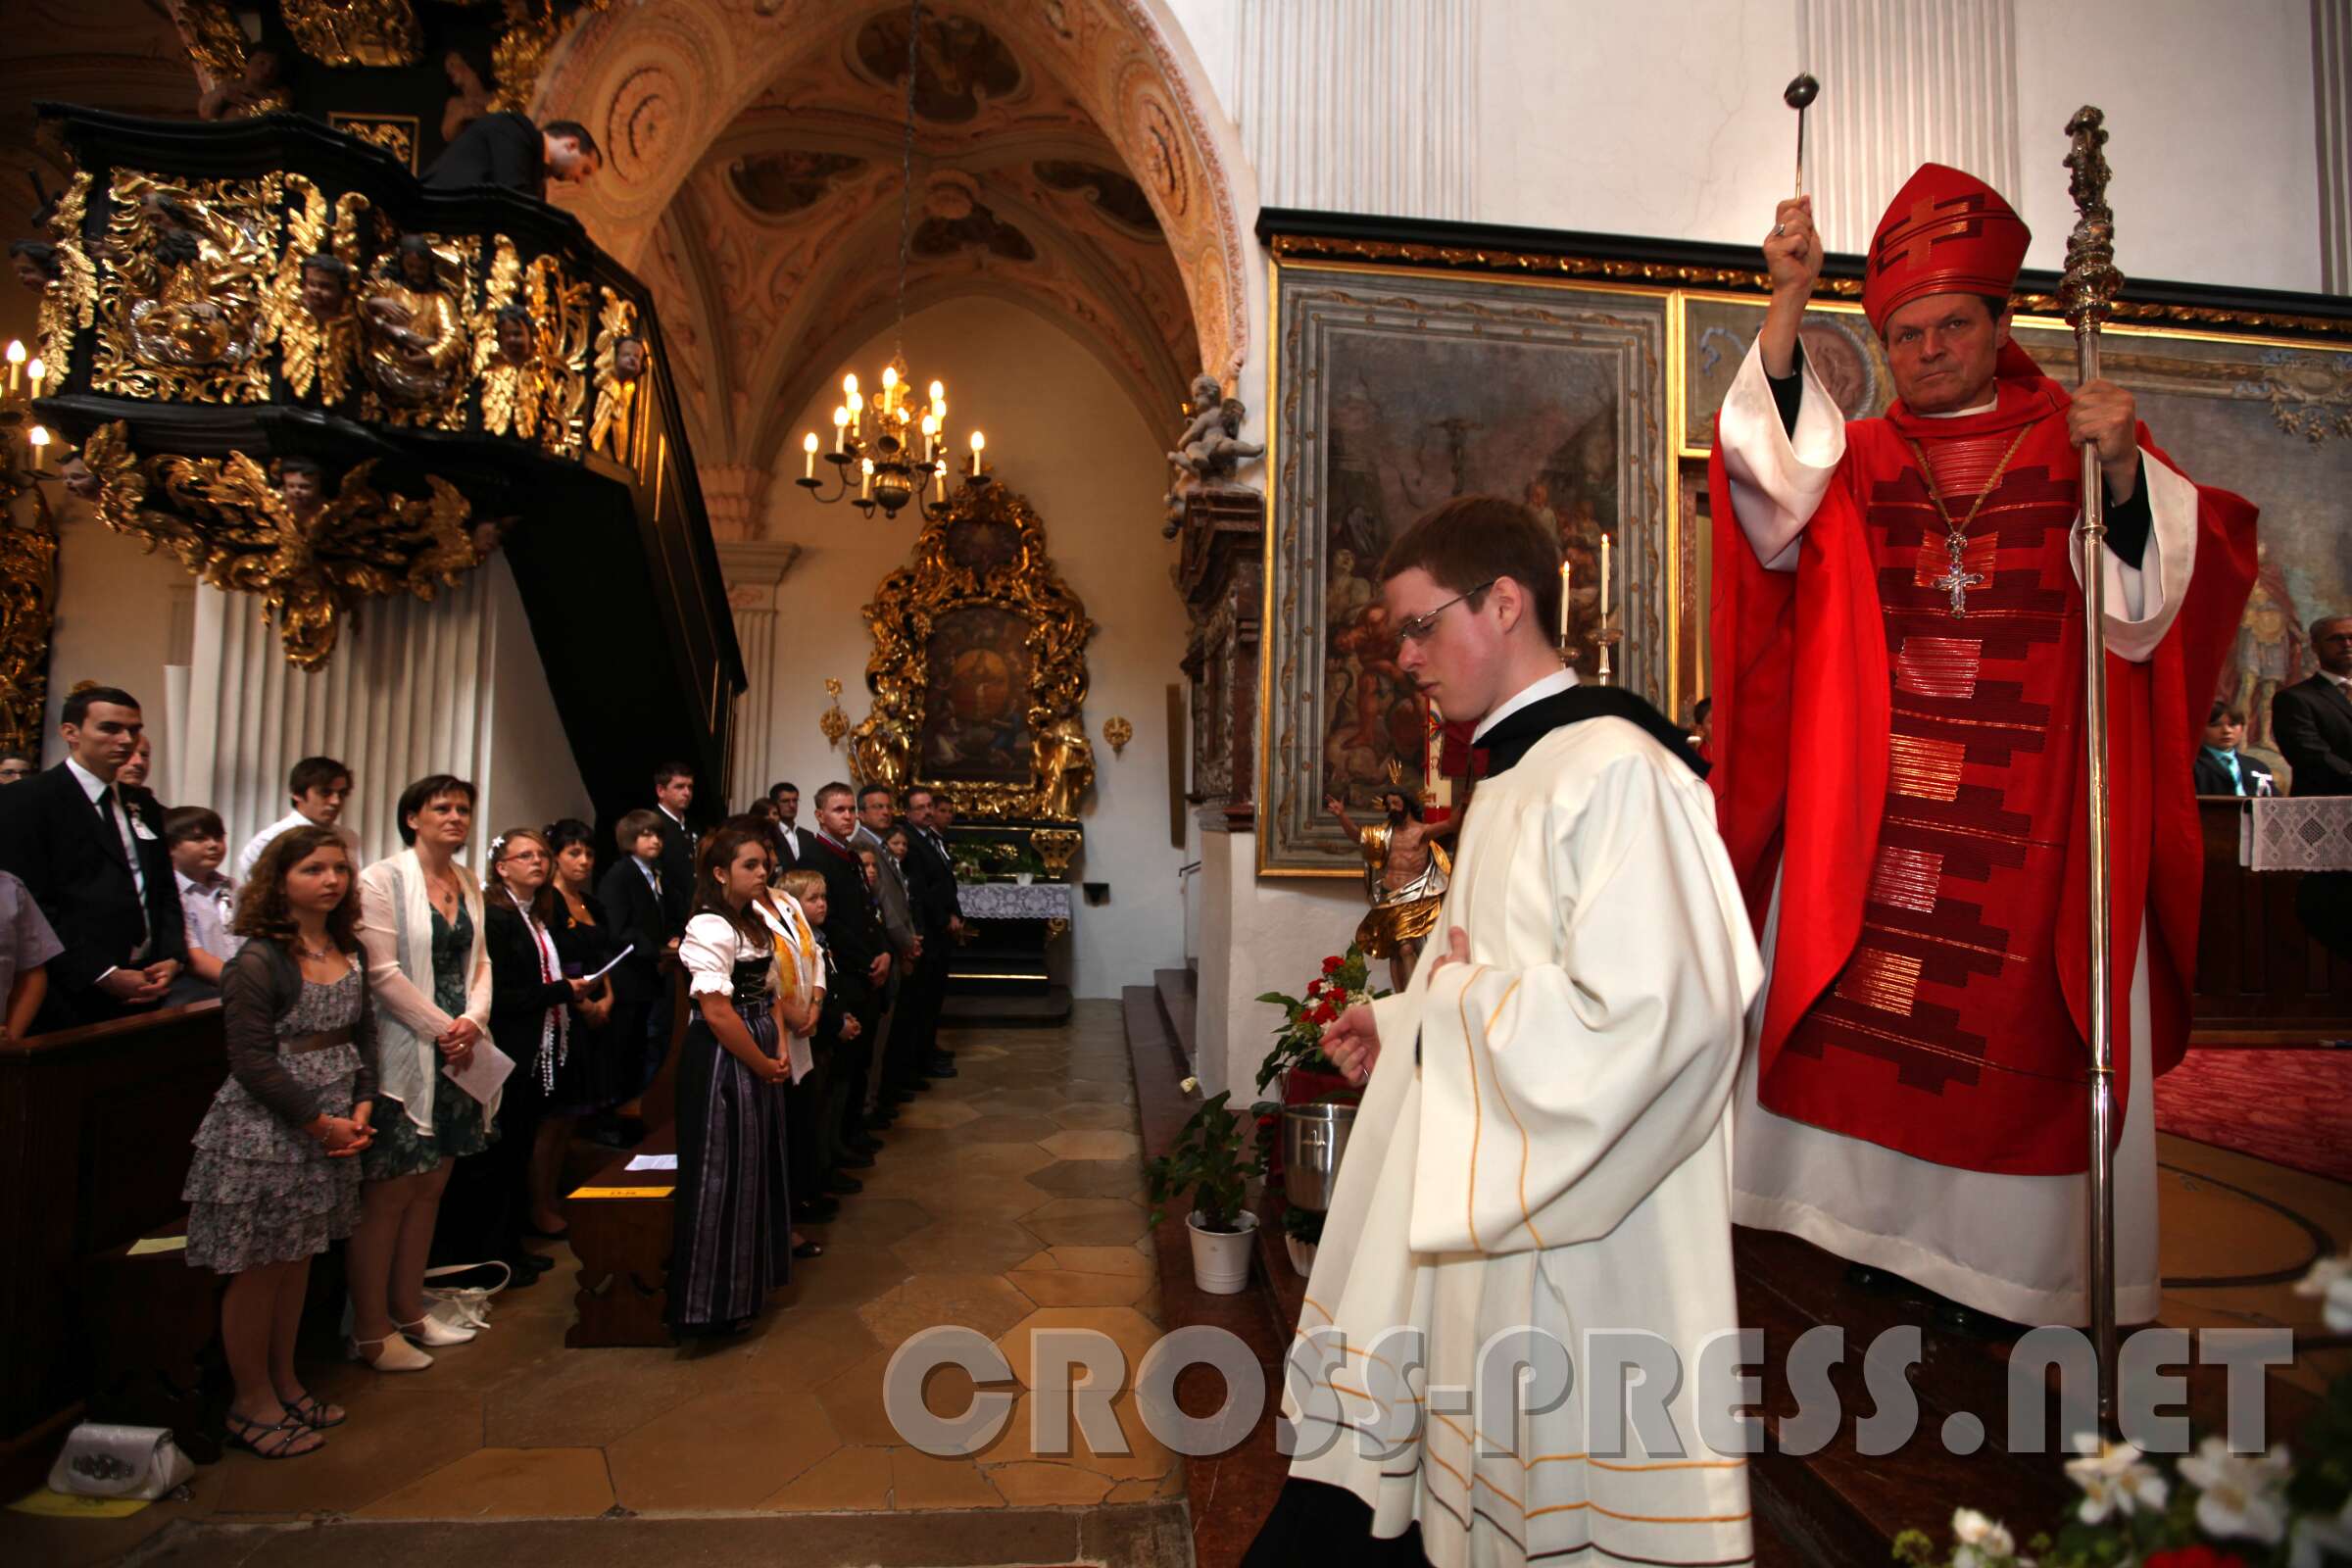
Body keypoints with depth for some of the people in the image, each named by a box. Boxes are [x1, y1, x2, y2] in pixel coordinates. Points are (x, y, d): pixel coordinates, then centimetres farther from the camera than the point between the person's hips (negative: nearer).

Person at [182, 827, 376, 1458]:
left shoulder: (349, 953, 7)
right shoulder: (257, 962, -14)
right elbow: (253, 1062, -16)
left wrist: (362, 1107, -2)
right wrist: (321, 1123, -14)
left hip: (330, 1129, 6)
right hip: (263, 1134, -6)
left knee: (298, 1260, 17)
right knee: (257, 1270, 5)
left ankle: (284, 1382, 32)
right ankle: (253, 1401, 21)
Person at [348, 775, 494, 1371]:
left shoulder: (469, 884, 11)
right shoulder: (383, 879, -9)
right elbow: (382, 971, -14)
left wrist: (472, 1021, -5)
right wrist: (443, 1029, -13)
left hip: (457, 1053, 6)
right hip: (403, 1058, -6)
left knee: (430, 1186, 13)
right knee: (388, 1192, 1)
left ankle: (408, 1310, 26)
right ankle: (371, 1332, 14)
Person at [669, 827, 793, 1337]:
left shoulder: (755, 925, 11)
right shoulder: (710, 927, -18)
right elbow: (717, 1011, -23)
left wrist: (780, 1054, 0)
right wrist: (763, 1065, -15)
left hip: (759, 1062, 9)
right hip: (722, 1064, -9)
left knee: (756, 1168, 18)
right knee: (723, 1175, 0)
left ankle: (745, 1284, 34)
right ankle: (716, 1300, 14)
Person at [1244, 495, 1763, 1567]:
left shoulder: (1613, 769, -19)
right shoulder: (1516, 770, 12)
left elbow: (1648, 1014, -28)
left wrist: (1464, 994, -15)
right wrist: (1403, 1024, 9)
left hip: (1575, 1248, -9)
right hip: (1492, 1209, 9)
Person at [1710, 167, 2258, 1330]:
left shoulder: (2078, 442, 8)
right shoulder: (1857, 460, 11)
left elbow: (2148, 598, -3)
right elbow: (1774, 461, -11)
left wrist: (2123, 472, -20)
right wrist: (1790, 298, -19)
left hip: (2034, 808, -1)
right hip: (1872, 804, 1)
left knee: (2018, 1024, 1)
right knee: (1870, 1011, 2)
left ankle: (2011, 1255, 17)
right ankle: (1891, 1222, 19)